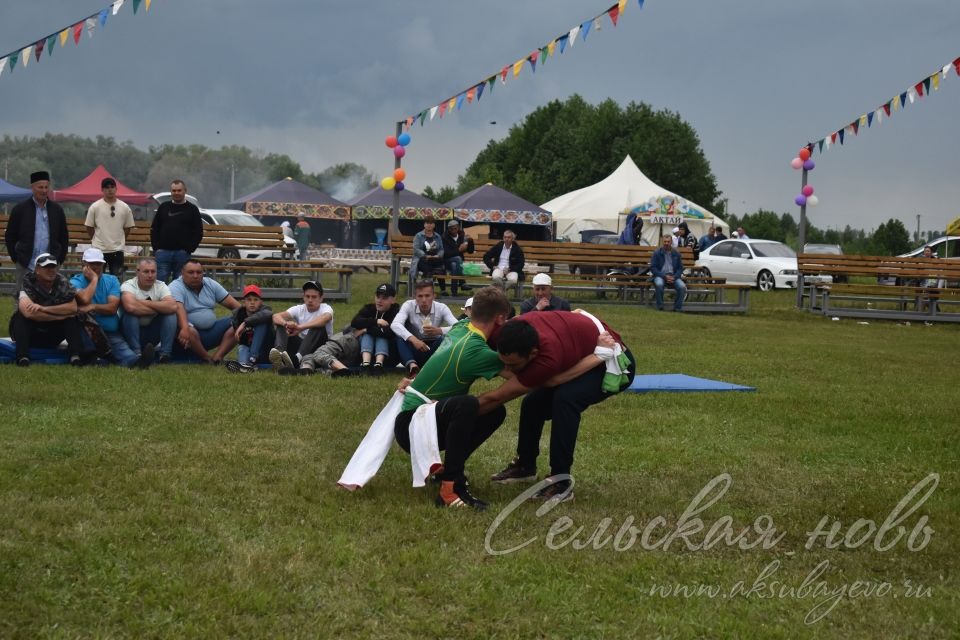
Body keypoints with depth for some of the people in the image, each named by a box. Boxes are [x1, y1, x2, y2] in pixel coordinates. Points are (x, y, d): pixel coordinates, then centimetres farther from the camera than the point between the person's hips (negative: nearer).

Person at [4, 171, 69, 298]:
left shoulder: (57, 210, 8)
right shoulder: (20, 209, 2)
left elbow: (64, 237, 15)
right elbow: (9, 236, 6)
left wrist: (61, 258, 9)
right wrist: (16, 257, 1)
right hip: (26, 265, -2)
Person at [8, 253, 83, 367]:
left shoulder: (62, 283, -7)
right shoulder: (27, 283, -18)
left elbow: (73, 308, -20)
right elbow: (28, 313, -34)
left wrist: (44, 308, -30)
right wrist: (60, 315, -26)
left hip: (52, 336, 3)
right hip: (29, 333, -3)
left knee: (73, 319, -17)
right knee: (21, 316, -29)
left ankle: (75, 356, -33)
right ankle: (23, 357, -39)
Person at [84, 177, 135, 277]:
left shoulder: (124, 207, 1)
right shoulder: (95, 207, -5)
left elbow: (128, 227, 11)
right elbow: (89, 227, 5)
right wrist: (95, 240, 13)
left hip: (117, 250, 1)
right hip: (99, 249, -1)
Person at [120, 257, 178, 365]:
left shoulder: (161, 286, -4)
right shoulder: (128, 285, -14)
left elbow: (173, 306, -24)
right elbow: (130, 306, -38)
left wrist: (145, 303, -24)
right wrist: (158, 309, -23)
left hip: (153, 333, 3)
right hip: (131, 330, -3)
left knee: (171, 314, -19)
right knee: (130, 314, -32)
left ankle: (165, 354, -19)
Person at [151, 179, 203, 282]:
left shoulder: (192, 209, 5)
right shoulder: (163, 207, 11)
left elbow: (198, 232, 2)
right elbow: (154, 229, 13)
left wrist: (189, 249, -8)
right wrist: (156, 248, 2)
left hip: (182, 253, -1)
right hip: (163, 251, 1)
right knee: (160, 282, -2)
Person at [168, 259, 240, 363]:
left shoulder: (211, 284, 10)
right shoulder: (176, 287, -10)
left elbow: (233, 304, 8)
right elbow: (179, 309, -29)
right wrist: (185, 328, -48)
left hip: (211, 332, 6)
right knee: (189, 330, -40)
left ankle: (217, 357, -26)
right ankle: (207, 358, -19)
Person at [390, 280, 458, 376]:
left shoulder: (442, 308, -11)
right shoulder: (409, 306, -13)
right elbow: (395, 325, -30)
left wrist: (439, 331, -43)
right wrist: (413, 339, -46)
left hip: (434, 351, 0)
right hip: (414, 349, 0)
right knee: (400, 337, -32)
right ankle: (412, 365, -53)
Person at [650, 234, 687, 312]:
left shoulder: (676, 254, 11)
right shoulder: (657, 253, 3)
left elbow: (680, 268, 12)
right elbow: (653, 268, -1)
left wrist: (674, 277, -9)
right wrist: (664, 276, -13)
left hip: (673, 276, 2)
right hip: (660, 275, -2)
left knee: (682, 286, -27)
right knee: (659, 284, -37)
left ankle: (678, 307, -10)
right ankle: (660, 307, -21)